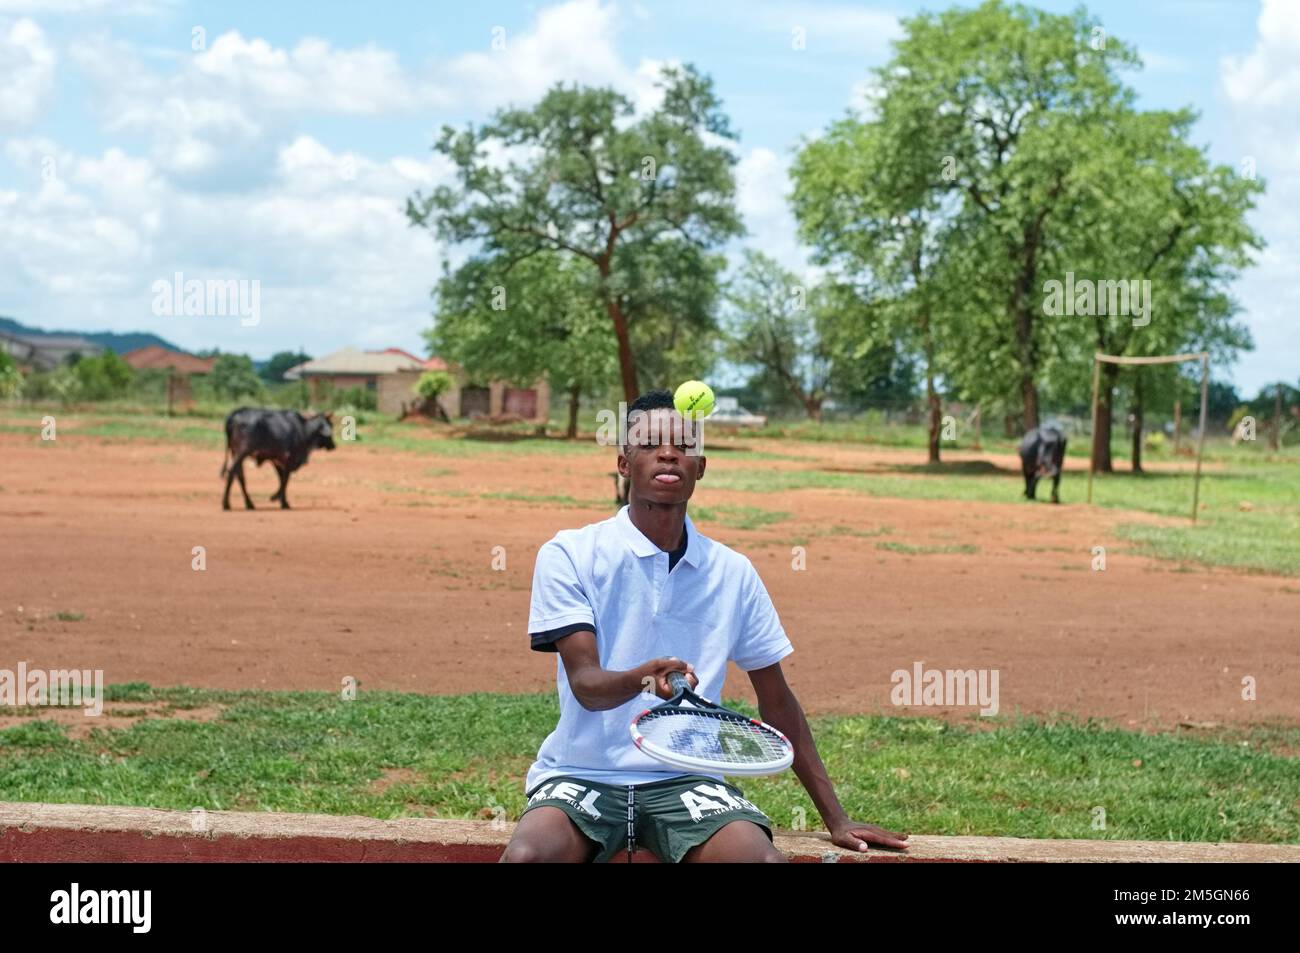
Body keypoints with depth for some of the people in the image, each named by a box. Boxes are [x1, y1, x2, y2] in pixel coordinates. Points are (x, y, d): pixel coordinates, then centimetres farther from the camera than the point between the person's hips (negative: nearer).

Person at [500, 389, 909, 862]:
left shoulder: (733, 573, 5)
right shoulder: (569, 555, -4)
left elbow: (777, 701, 13)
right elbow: (585, 684, -14)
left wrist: (835, 817, 11)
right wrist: (641, 679, -37)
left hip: (686, 778, 2)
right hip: (582, 774, -2)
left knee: (762, 858, -29)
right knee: (526, 857, -33)